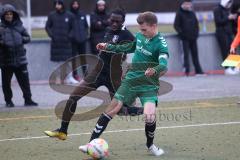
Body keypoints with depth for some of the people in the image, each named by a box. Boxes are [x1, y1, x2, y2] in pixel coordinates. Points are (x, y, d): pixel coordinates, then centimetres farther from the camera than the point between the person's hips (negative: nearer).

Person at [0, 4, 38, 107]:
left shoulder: (19, 26, 5)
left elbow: (27, 37, 11)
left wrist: (21, 39, -8)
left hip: (20, 59, 2)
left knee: (24, 80, 4)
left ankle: (28, 99, 12)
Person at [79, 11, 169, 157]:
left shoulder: (160, 43, -17)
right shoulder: (140, 36, 2)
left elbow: (164, 65, -33)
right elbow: (129, 48, 24)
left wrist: (154, 70, -55)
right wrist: (108, 47, 19)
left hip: (149, 85, -5)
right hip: (131, 79, 5)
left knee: (150, 115, -20)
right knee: (113, 108, -4)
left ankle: (150, 145, 10)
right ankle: (92, 142, -2)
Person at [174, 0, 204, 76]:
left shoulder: (192, 13, 15)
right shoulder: (179, 13, 0)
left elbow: (196, 24, 22)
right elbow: (176, 25, -3)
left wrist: (196, 32, 8)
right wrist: (181, 33, -12)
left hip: (193, 37, 5)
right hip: (185, 38, -5)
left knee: (195, 54, 7)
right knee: (186, 53, -8)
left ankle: (198, 70, 10)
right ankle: (187, 69, -8)